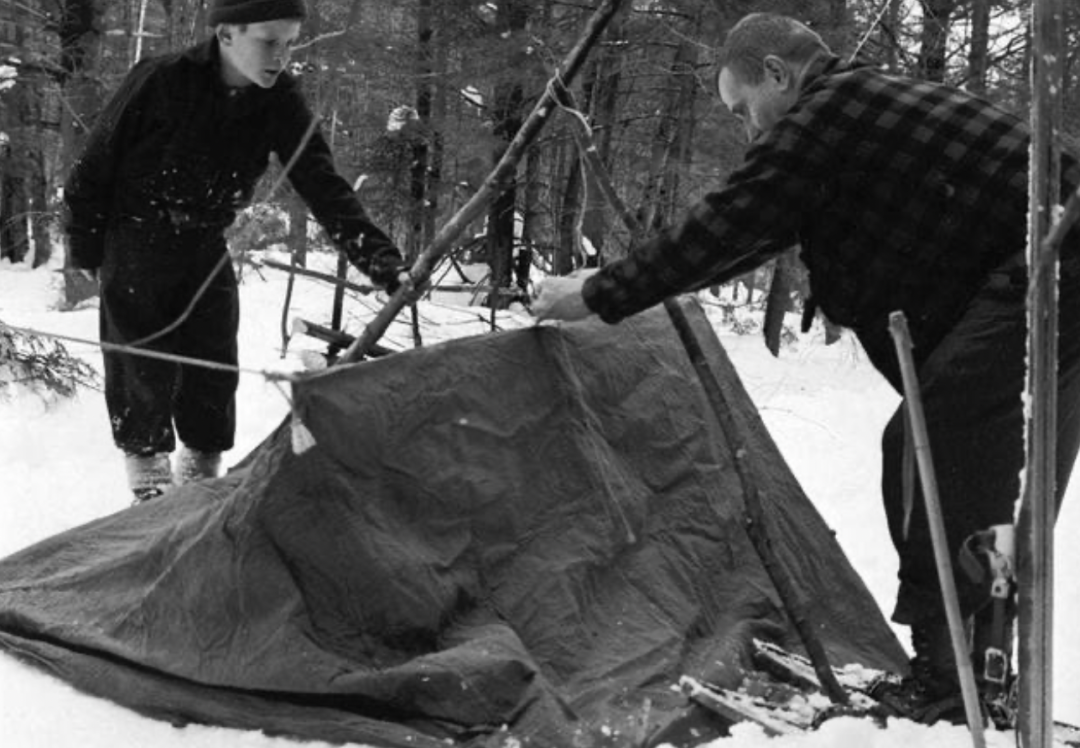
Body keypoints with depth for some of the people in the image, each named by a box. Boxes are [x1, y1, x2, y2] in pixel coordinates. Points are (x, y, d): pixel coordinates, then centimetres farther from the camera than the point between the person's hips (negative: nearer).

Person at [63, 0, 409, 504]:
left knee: (214, 370, 5)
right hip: (135, 243, -4)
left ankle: (200, 481, 20)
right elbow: (96, 165, -13)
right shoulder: (159, 82, -23)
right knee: (143, 370, 1)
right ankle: (151, 491, 14)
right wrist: (86, 250, -6)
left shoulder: (280, 100, -12)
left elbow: (323, 185, -18)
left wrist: (382, 260, -29)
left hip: (205, 248, 4)